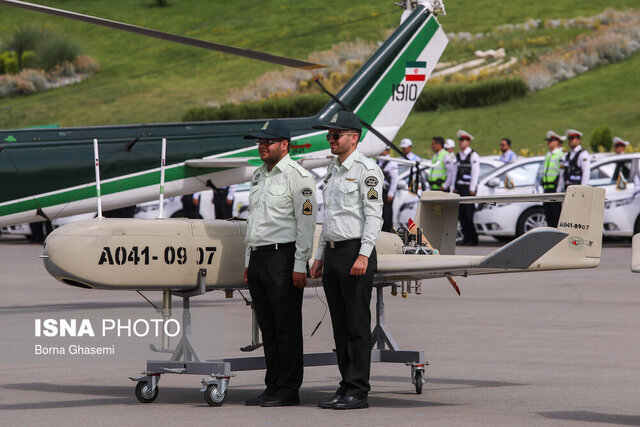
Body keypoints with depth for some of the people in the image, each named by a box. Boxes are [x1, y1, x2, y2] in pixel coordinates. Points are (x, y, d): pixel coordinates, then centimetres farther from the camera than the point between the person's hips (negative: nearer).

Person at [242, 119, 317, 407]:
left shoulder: (297, 176, -8)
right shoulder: (259, 176, 18)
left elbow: (306, 223, -12)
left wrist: (300, 265, -17)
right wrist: (249, 261, 19)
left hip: (283, 257, -8)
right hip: (258, 257, 8)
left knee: (287, 327, -5)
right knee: (268, 327, 10)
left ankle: (288, 390, -3)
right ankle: (273, 386, 14)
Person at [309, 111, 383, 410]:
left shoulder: (366, 170, -8)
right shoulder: (333, 171, 18)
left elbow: (374, 216, -14)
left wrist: (363, 255, -22)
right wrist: (320, 256, 19)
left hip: (356, 251, -9)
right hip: (332, 253, 9)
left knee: (357, 326, -7)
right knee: (340, 326, 9)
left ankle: (358, 391, -6)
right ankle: (346, 386, 13)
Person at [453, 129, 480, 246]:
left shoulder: (473, 155, -5)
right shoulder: (458, 156, 17)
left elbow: (475, 173, -10)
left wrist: (472, 189, -14)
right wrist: (454, 188, 14)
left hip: (468, 189, -7)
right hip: (459, 188, 7)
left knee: (469, 215, -9)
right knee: (461, 215, 4)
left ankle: (473, 239, -5)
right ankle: (466, 237, 10)